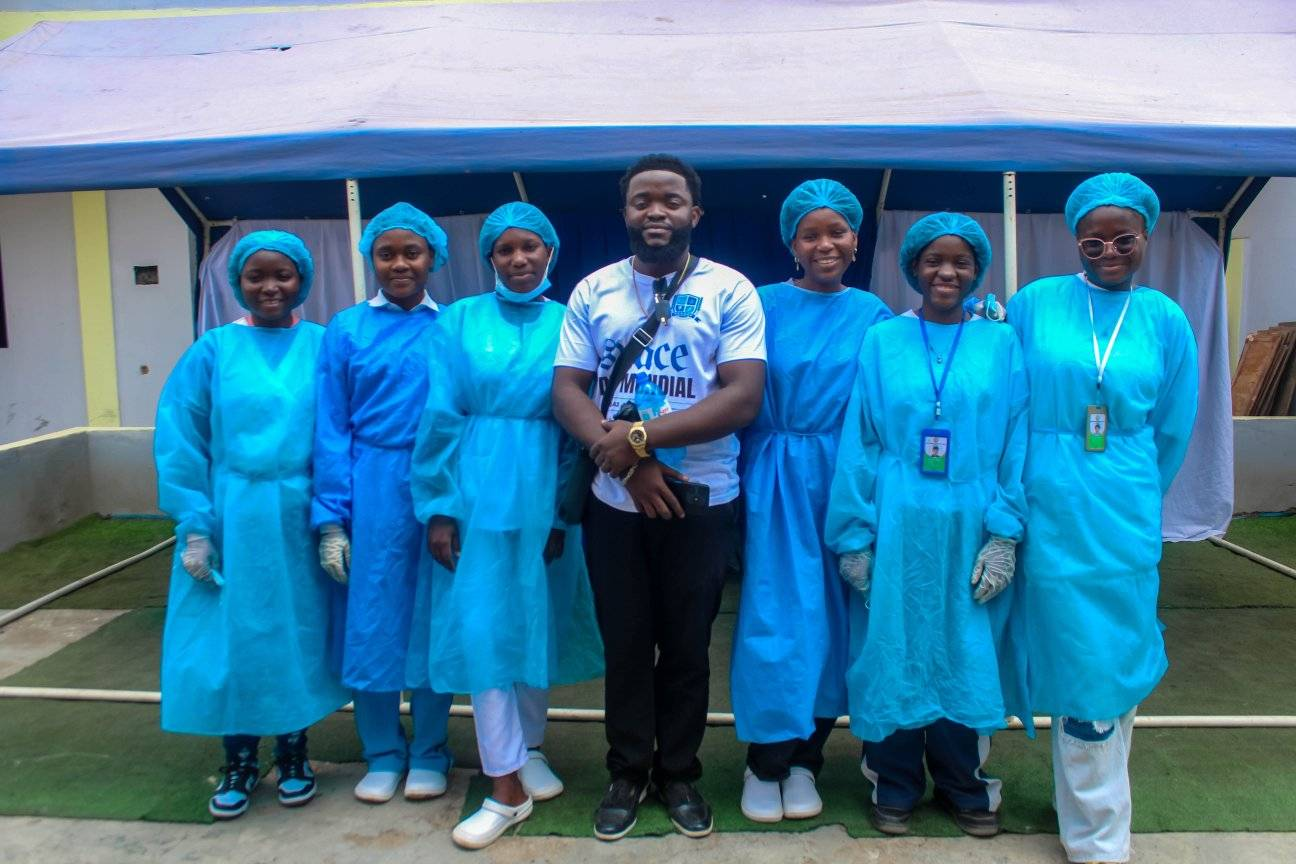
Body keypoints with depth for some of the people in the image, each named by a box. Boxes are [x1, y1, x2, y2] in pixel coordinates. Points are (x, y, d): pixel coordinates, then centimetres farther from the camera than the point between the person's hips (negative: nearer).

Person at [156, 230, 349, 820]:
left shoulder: (323, 348, 1)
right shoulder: (214, 351, 0)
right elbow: (179, 441, 0)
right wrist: (194, 526, -6)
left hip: (301, 520, 0)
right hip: (232, 520, 0)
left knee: (297, 634, 11)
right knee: (233, 635, 7)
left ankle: (293, 753, 29)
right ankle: (239, 762, 26)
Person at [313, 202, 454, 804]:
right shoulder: (346, 329, 3)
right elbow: (331, 429, 1)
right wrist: (331, 519, -4)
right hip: (369, 490, 1)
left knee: (432, 619, 9)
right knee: (370, 621, 7)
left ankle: (429, 753, 26)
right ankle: (382, 753, 26)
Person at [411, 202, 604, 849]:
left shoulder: (569, 325, 3)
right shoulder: (459, 321, 2)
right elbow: (441, 418, -1)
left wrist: (566, 509, -1)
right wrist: (438, 507, -5)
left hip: (544, 493, 1)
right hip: (477, 491, -1)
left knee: (535, 623, 11)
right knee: (482, 630, -2)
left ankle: (529, 750, 32)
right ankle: (506, 786, 8)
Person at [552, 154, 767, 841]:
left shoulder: (730, 291, -3)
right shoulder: (592, 292, 4)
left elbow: (744, 397, -13)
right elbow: (566, 392, -1)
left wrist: (641, 436, -18)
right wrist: (625, 461, -17)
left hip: (701, 502, -1)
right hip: (614, 502, 2)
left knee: (686, 647, 12)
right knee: (624, 644, 12)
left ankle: (679, 774, 30)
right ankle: (627, 773, 30)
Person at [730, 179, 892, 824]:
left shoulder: (873, 316, 6)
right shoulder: (765, 305, 1)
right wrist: (743, 479, -6)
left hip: (845, 481, 2)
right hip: (776, 481, -2)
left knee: (829, 621, 7)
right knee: (774, 619, -1)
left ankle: (805, 759, 23)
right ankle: (764, 761, 15)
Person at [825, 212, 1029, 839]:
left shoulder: (1001, 345, 4)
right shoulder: (881, 341, 2)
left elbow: (1017, 446, 2)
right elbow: (857, 444, 0)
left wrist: (1005, 534, -5)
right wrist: (854, 537, -4)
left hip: (969, 528, 1)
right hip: (896, 528, -1)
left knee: (966, 656, 12)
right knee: (893, 651, 8)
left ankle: (964, 784, 31)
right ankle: (894, 784, 25)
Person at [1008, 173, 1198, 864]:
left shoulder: (1165, 319, 4)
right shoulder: (1033, 304, -1)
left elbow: (1172, 429, 12)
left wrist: (1134, 496, 15)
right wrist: (1015, 493, 5)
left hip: (1124, 522, 2)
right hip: (1049, 515, -1)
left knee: (1112, 661, 7)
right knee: (1079, 665, 7)